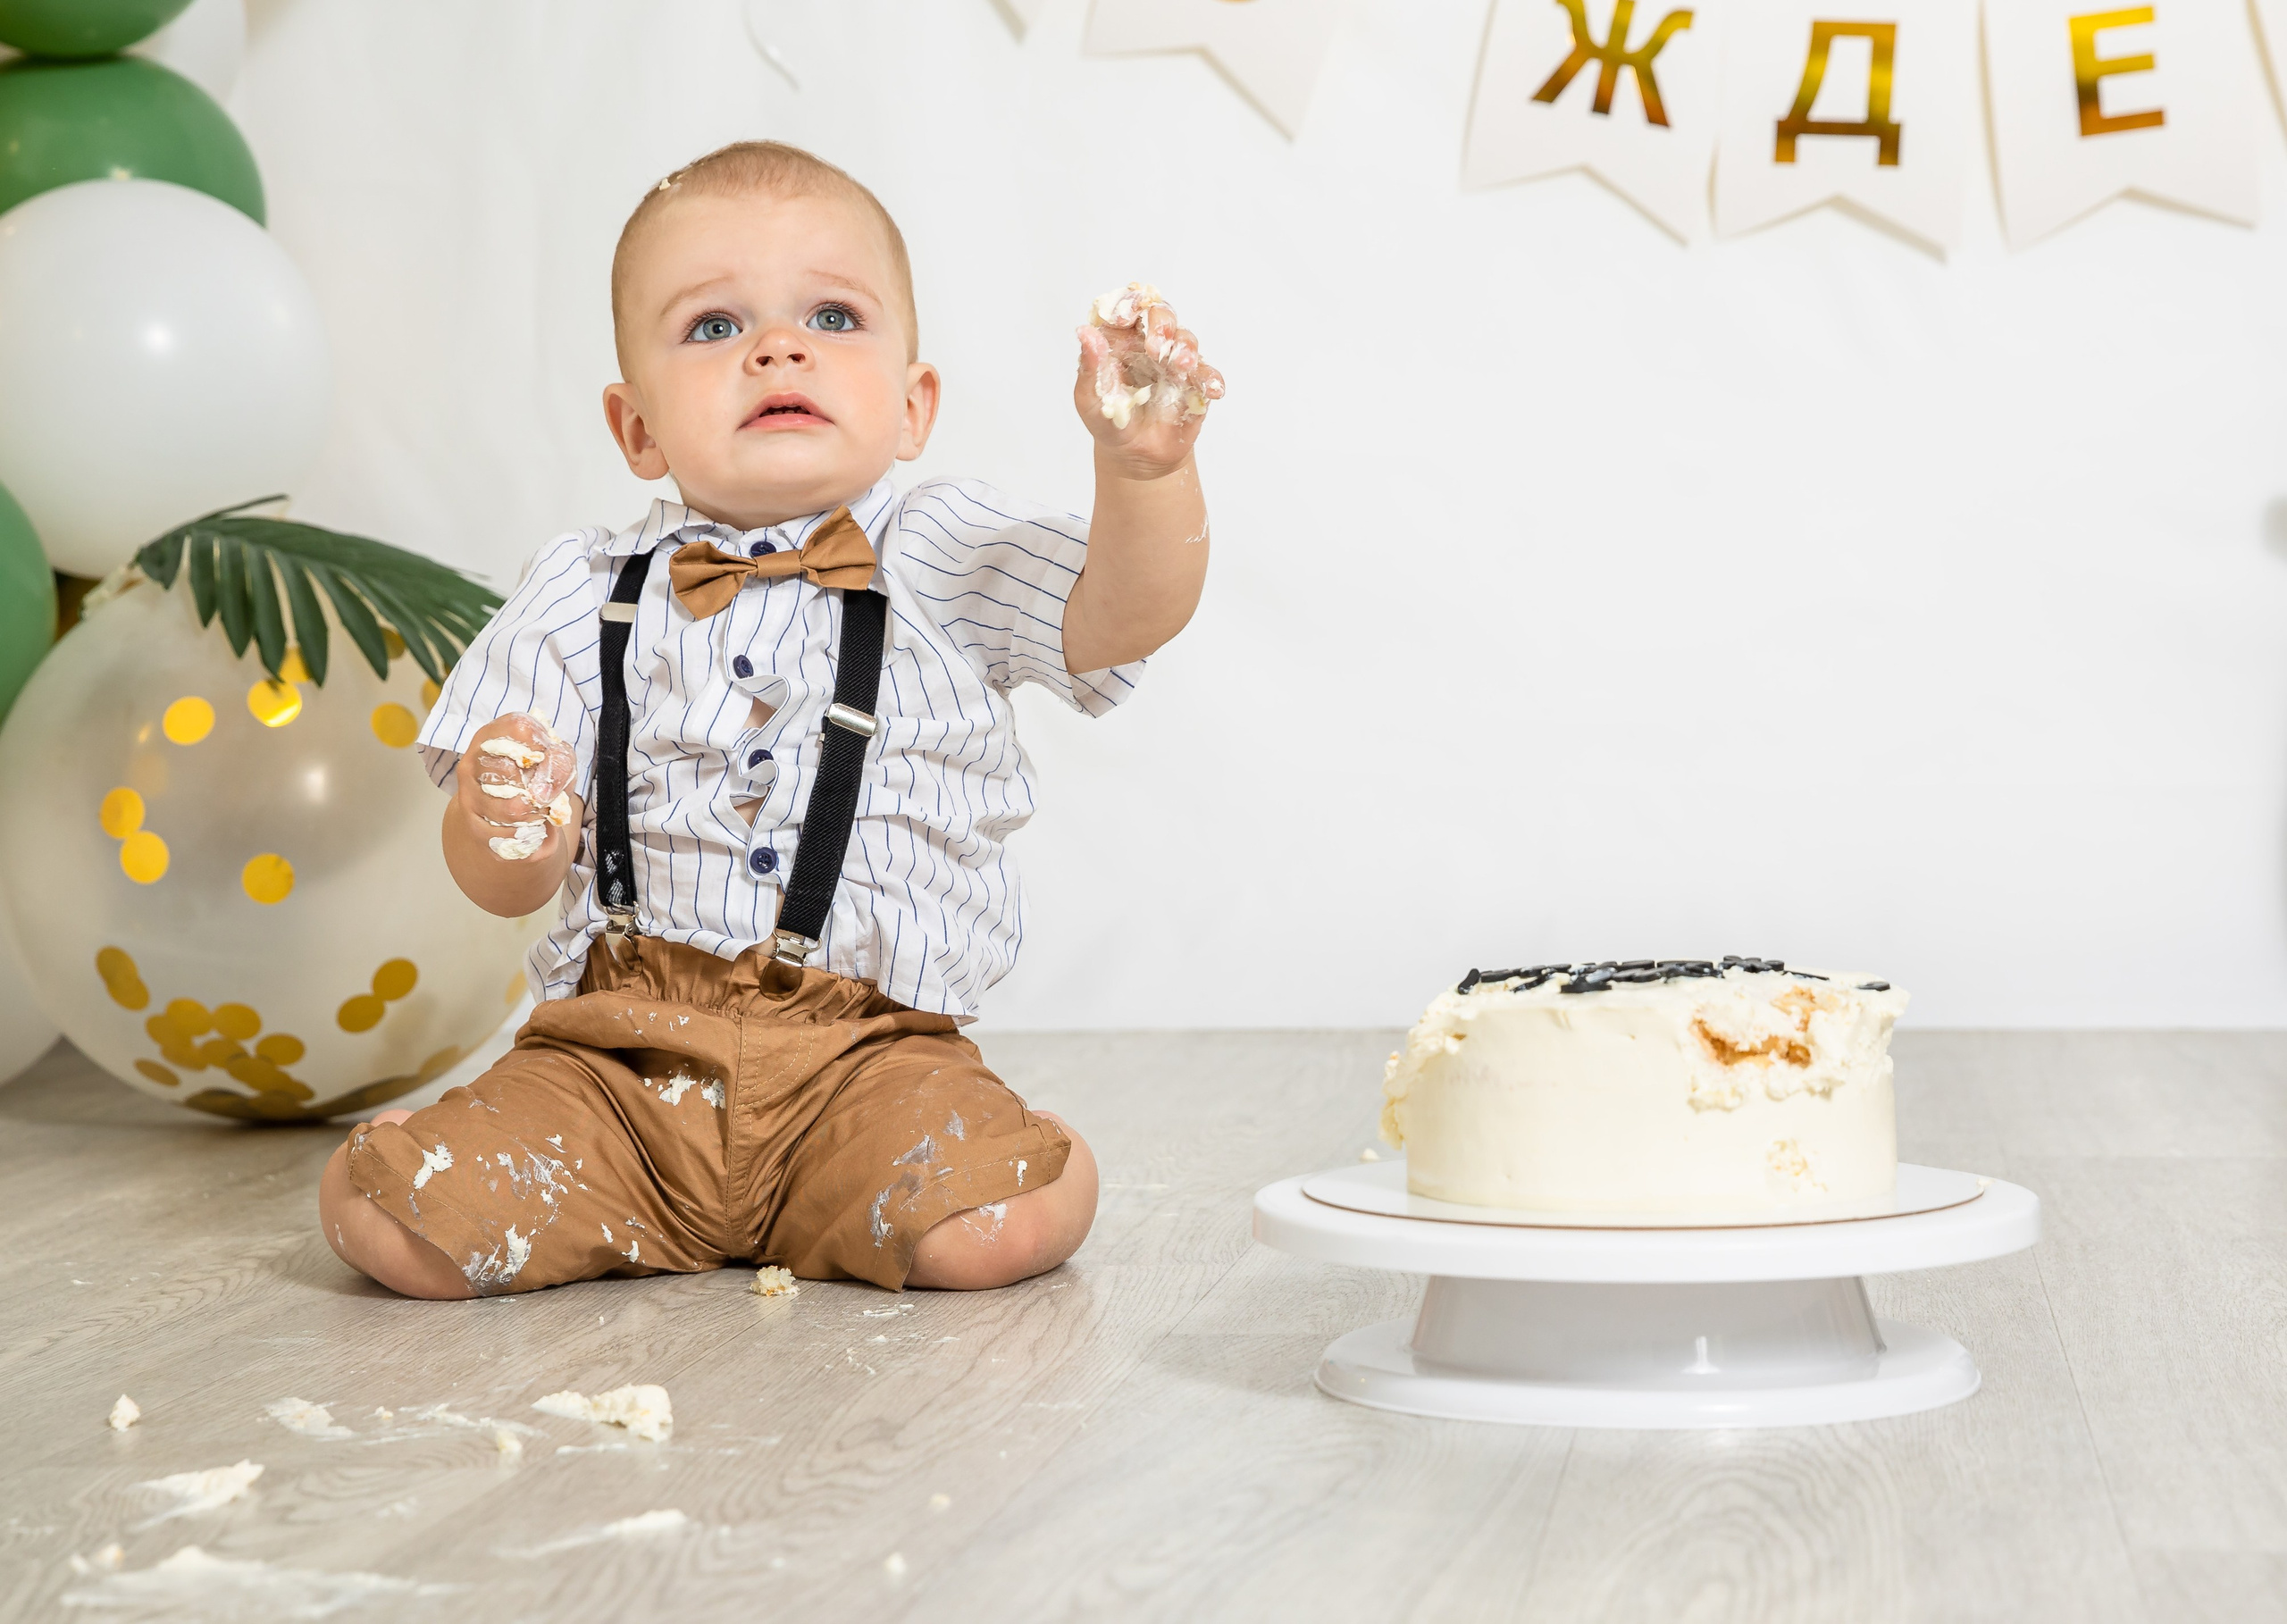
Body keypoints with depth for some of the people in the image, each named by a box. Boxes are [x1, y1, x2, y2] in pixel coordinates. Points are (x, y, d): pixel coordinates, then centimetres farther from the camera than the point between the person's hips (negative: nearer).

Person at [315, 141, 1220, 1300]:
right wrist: (506, 833, -20)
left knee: (1005, 1224, -28)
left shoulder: (946, 563, 5)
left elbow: (1128, 614, -11)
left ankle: (810, 1219, 5)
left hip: (869, 1054, -1)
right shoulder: (585, 597, 6)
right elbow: (504, 889, 5)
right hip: (619, 1058, 1)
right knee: (381, 1215, -19)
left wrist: (1145, 464, -30)